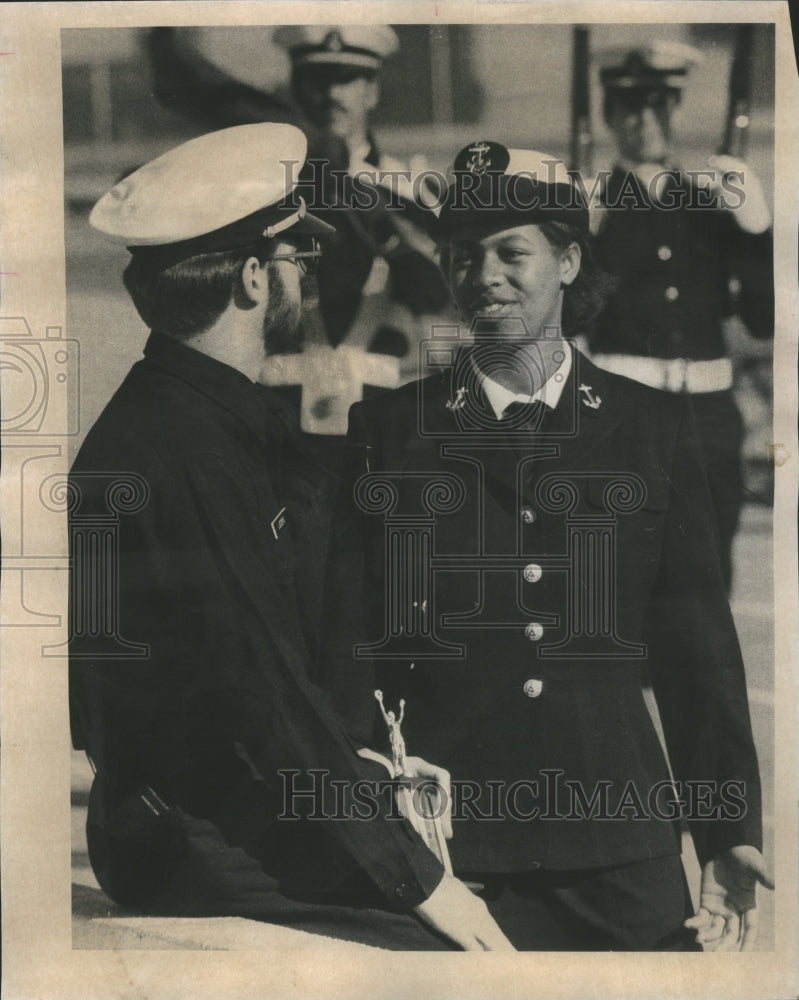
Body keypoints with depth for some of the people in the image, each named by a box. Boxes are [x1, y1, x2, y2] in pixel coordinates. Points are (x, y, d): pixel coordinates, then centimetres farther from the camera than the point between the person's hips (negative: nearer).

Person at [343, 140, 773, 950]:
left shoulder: (655, 425, 5)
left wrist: (729, 833, 1)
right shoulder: (387, 430, 1)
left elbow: (697, 647, 5)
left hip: (621, 839, 1)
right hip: (447, 846, -1)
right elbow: (353, 645, 2)